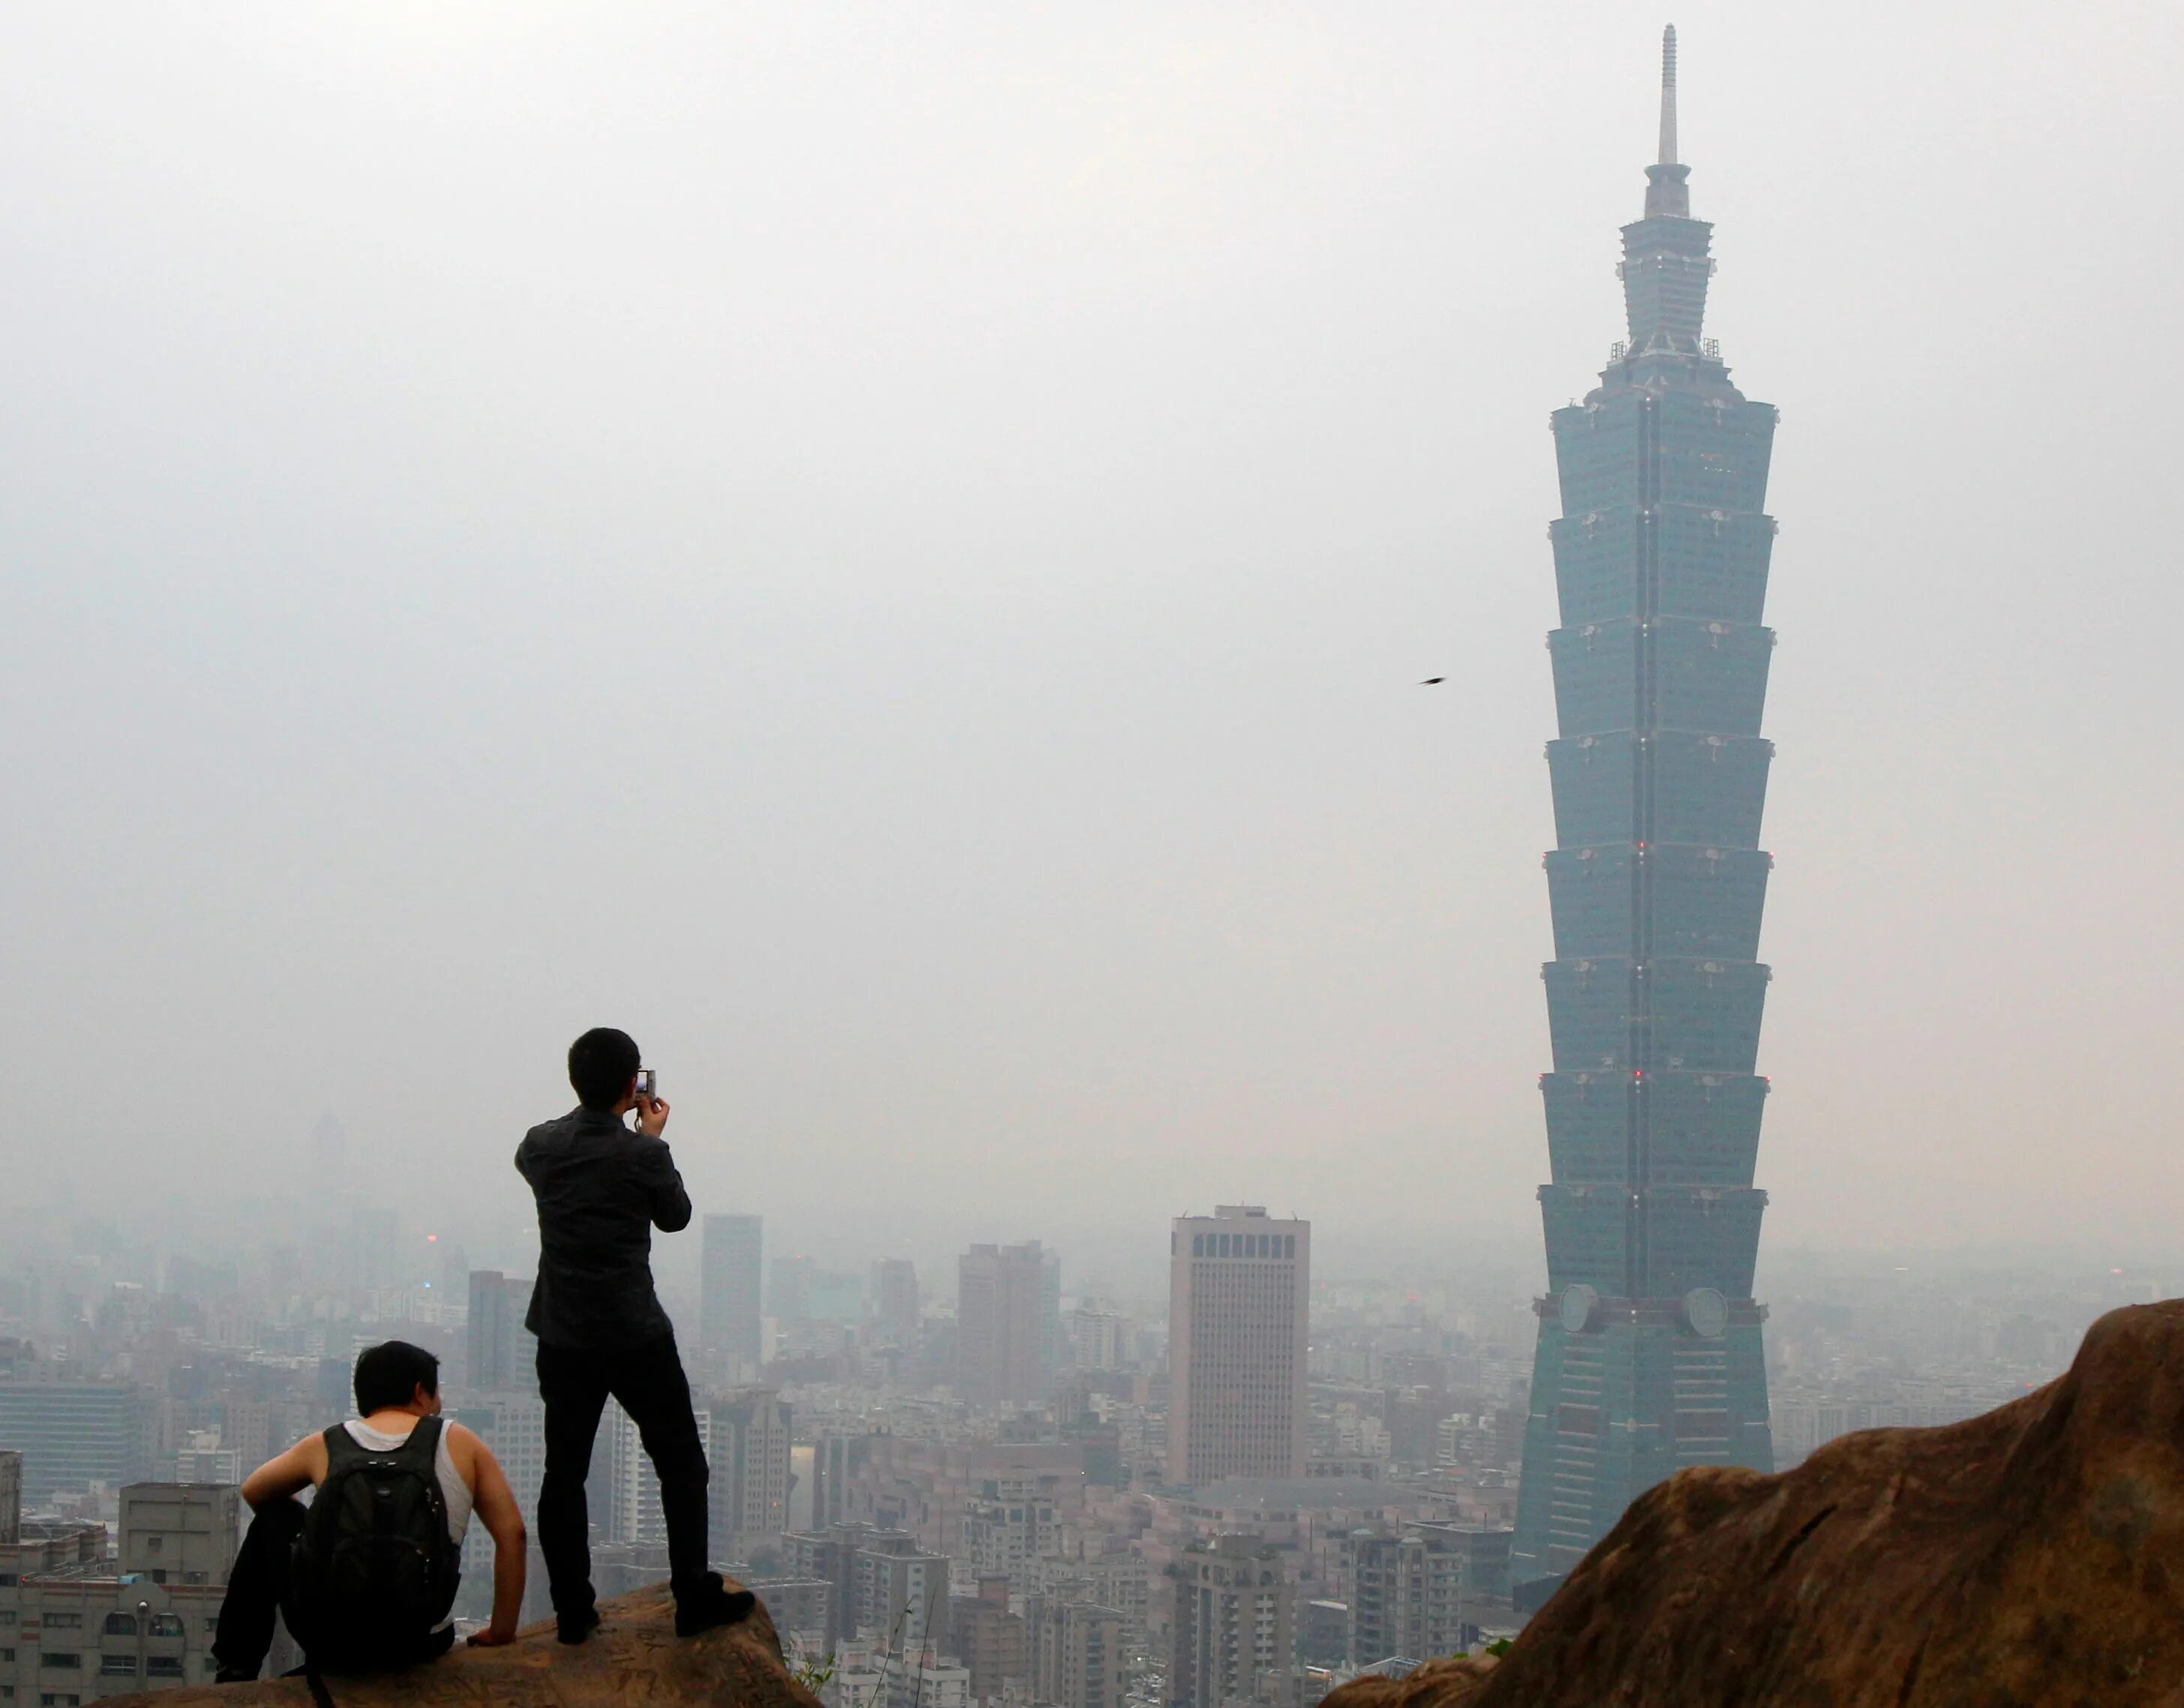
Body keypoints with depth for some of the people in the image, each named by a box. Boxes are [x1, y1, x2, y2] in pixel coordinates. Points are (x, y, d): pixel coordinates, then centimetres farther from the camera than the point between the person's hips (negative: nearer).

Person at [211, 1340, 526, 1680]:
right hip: (416, 1647, 0)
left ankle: (236, 1666, 30)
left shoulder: (324, 1445, 6)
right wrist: (502, 1633, 6)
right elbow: (511, 1533, -1)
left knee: (274, 1516, 28)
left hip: (328, 1636, 0)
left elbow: (253, 1491, 23)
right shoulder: (460, 1444, 3)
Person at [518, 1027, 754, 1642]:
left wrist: (600, 1117, 19)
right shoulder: (643, 1156, -16)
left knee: (563, 1474, 11)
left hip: (563, 1340, 4)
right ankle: (695, 1598, 11)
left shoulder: (542, 1145, -4)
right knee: (681, 1464, 10)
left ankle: (572, 1610, 12)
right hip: (636, 1338, -4)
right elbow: (675, 1217, 2)